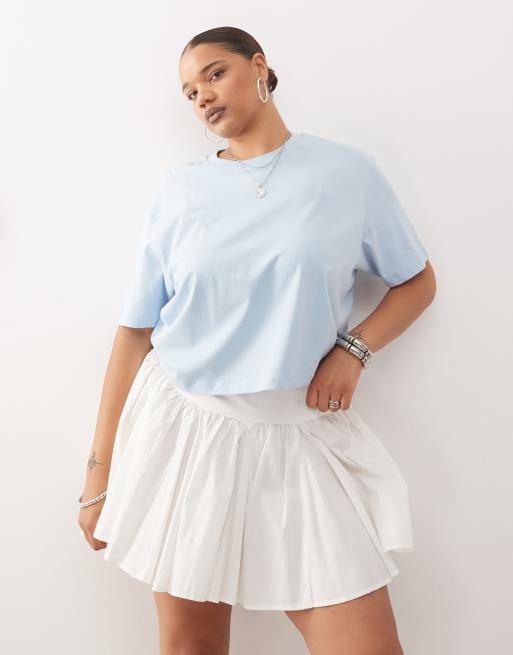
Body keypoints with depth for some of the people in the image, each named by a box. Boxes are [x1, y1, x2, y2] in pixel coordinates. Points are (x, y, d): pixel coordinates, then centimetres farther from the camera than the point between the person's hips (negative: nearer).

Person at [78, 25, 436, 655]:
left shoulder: (349, 172, 3)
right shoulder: (178, 188, 4)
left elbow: (418, 281, 12)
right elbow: (135, 331, 3)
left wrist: (354, 347, -7)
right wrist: (99, 472, 2)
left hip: (302, 434, 0)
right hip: (182, 428, 1)